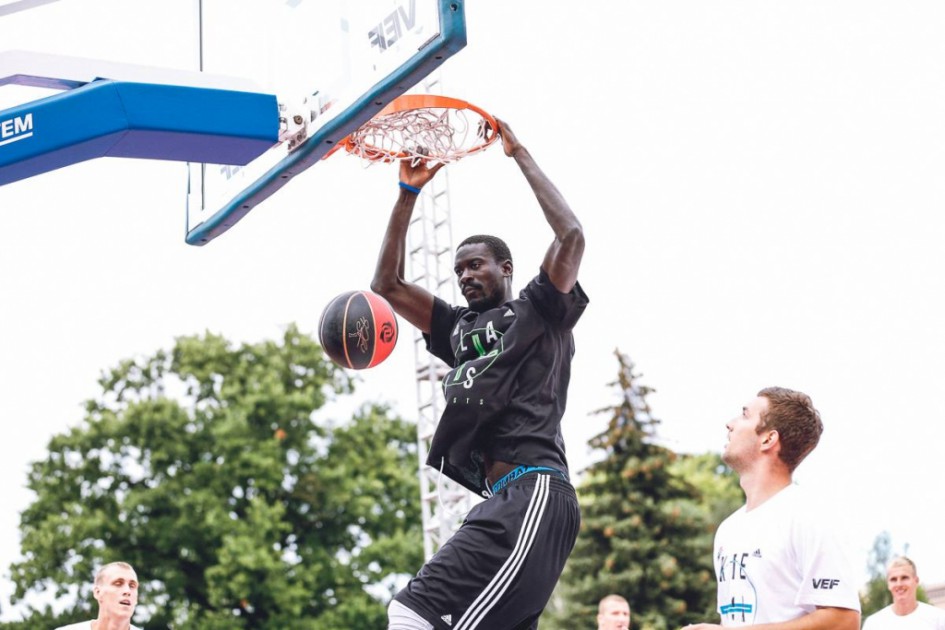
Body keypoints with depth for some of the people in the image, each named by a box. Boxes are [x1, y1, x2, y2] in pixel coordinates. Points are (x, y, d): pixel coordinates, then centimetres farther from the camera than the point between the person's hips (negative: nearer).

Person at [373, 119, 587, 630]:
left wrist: (519, 154, 2)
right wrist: (408, 194, 22)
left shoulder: (538, 311, 9)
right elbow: (387, 284, 28)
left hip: (534, 494, -9)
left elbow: (571, 236, -7)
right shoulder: (459, 329, 27)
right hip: (506, 499, 9)